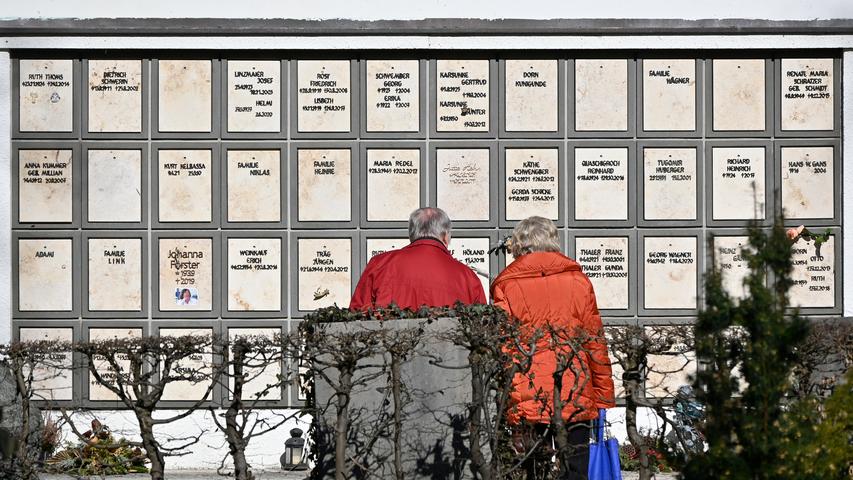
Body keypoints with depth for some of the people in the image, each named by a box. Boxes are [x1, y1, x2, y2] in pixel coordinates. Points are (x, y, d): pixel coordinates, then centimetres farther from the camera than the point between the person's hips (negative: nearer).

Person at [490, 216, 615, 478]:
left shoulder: (506, 286, 1)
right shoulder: (578, 280, 8)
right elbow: (595, 342, 9)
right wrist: (604, 397, 13)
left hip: (529, 401, -2)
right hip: (577, 398, 2)